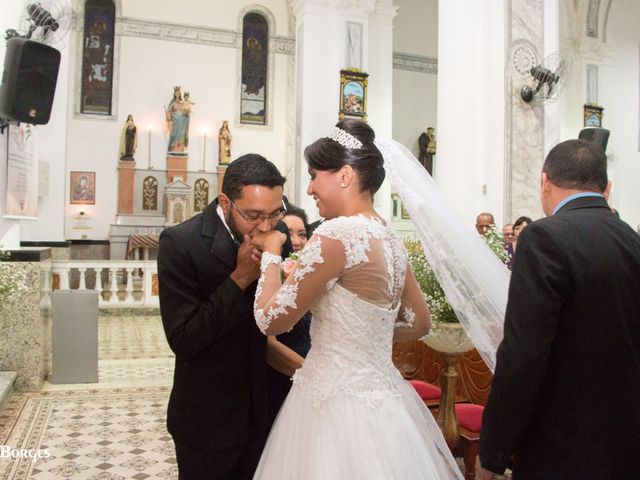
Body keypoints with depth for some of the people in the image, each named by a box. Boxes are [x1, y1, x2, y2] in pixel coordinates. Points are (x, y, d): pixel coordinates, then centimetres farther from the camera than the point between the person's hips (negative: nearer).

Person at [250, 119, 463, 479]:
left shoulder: (337, 233, -20)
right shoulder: (391, 239, 4)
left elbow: (271, 320, -15)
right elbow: (419, 324, 15)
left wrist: (271, 253, -2)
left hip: (338, 404, -8)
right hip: (382, 398, 8)